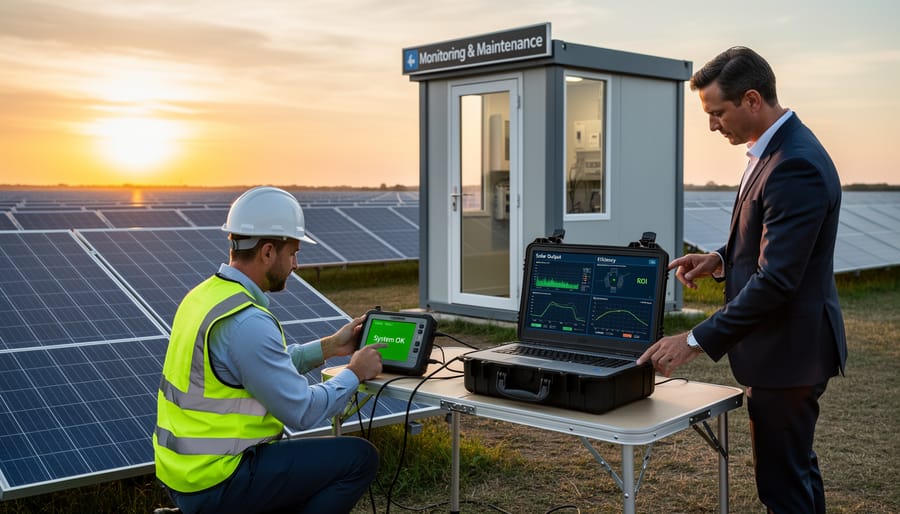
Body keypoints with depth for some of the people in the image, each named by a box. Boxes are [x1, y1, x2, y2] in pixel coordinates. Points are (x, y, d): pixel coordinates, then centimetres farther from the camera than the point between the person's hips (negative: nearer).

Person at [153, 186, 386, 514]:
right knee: (359, 459, -4)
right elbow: (302, 412, -20)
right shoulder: (246, 323, -24)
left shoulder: (206, 294, 5)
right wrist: (354, 373, -5)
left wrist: (328, 347, 14)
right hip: (217, 482, -9)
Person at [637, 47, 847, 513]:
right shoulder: (777, 149, 9)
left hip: (787, 350, -10)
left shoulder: (796, 165, -24)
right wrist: (722, 259, 3)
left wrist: (697, 341, -24)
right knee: (796, 469, 22)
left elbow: (777, 279, -27)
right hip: (784, 343, 10)